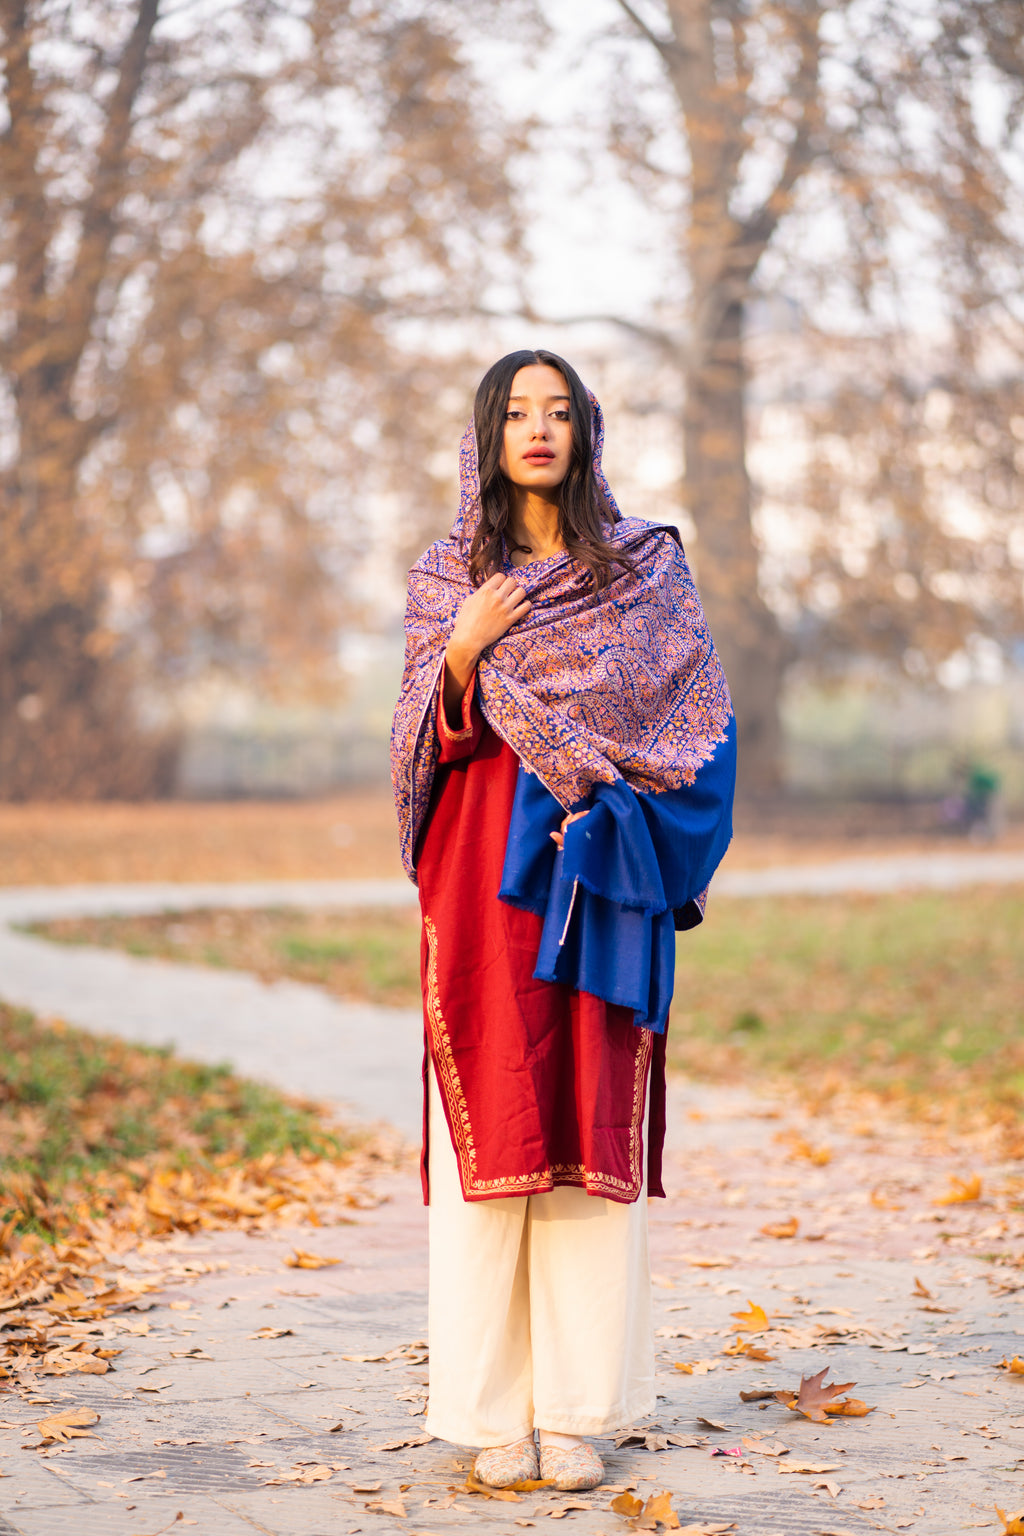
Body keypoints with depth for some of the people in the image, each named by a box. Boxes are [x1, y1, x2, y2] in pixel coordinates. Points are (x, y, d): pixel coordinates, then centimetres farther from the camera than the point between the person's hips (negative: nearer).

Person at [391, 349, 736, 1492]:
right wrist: (462, 652, -11)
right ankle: (493, 1408, 3)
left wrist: (611, 802, -8)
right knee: (487, 1131, -3)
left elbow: (699, 722, 6)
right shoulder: (446, 578, 10)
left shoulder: (648, 566, 9)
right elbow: (427, 748, 6)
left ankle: (578, 1406, 4)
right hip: (484, 870, 0)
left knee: (592, 1134, -2)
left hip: (602, 876, 0)